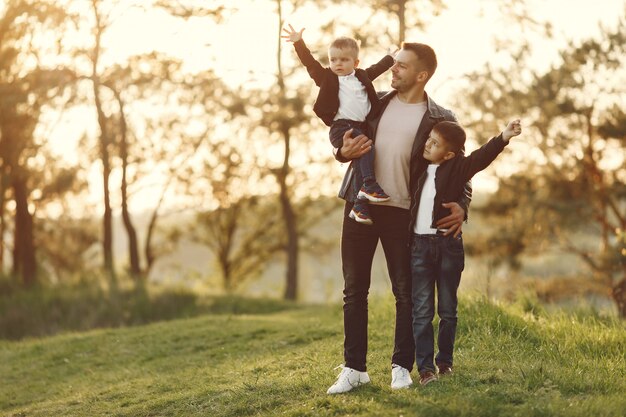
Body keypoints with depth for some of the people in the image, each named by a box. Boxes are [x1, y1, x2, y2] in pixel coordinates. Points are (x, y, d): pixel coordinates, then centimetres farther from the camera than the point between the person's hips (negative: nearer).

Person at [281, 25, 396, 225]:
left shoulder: (362, 76, 19)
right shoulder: (327, 77, 6)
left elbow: (375, 69, 38)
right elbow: (310, 62, -2)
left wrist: (389, 58, 53)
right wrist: (298, 43, -13)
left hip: (360, 126, 5)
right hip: (340, 127, -5)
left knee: (362, 160, -4)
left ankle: (360, 205, -2)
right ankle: (369, 184, -31)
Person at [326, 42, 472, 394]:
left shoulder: (439, 119, -1)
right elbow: (340, 130, 17)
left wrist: (461, 205, -15)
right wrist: (344, 151, -7)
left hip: (401, 211, -3)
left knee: (405, 291, 1)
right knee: (355, 289, 4)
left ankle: (402, 367, 11)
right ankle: (354, 368, 11)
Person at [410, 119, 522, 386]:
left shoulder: (457, 167, -3)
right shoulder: (420, 167, 10)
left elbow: (482, 156, -20)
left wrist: (504, 137, -34)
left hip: (448, 245, -3)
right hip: (419, 244, 3)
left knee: (447, 310, 7)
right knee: (422, 311, -1)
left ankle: (445, 361, 20)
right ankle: (425, 367, 0)